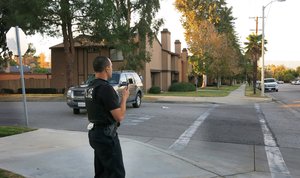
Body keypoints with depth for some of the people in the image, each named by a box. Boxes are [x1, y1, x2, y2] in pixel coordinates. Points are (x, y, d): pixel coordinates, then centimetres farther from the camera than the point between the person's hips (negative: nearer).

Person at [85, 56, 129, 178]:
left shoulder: (90, 87, 9)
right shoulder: (105, 88, -21)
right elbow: (119, 116, -21)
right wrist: (124, 98, -7)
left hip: (95, 133, 10)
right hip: (106, 135, -10)